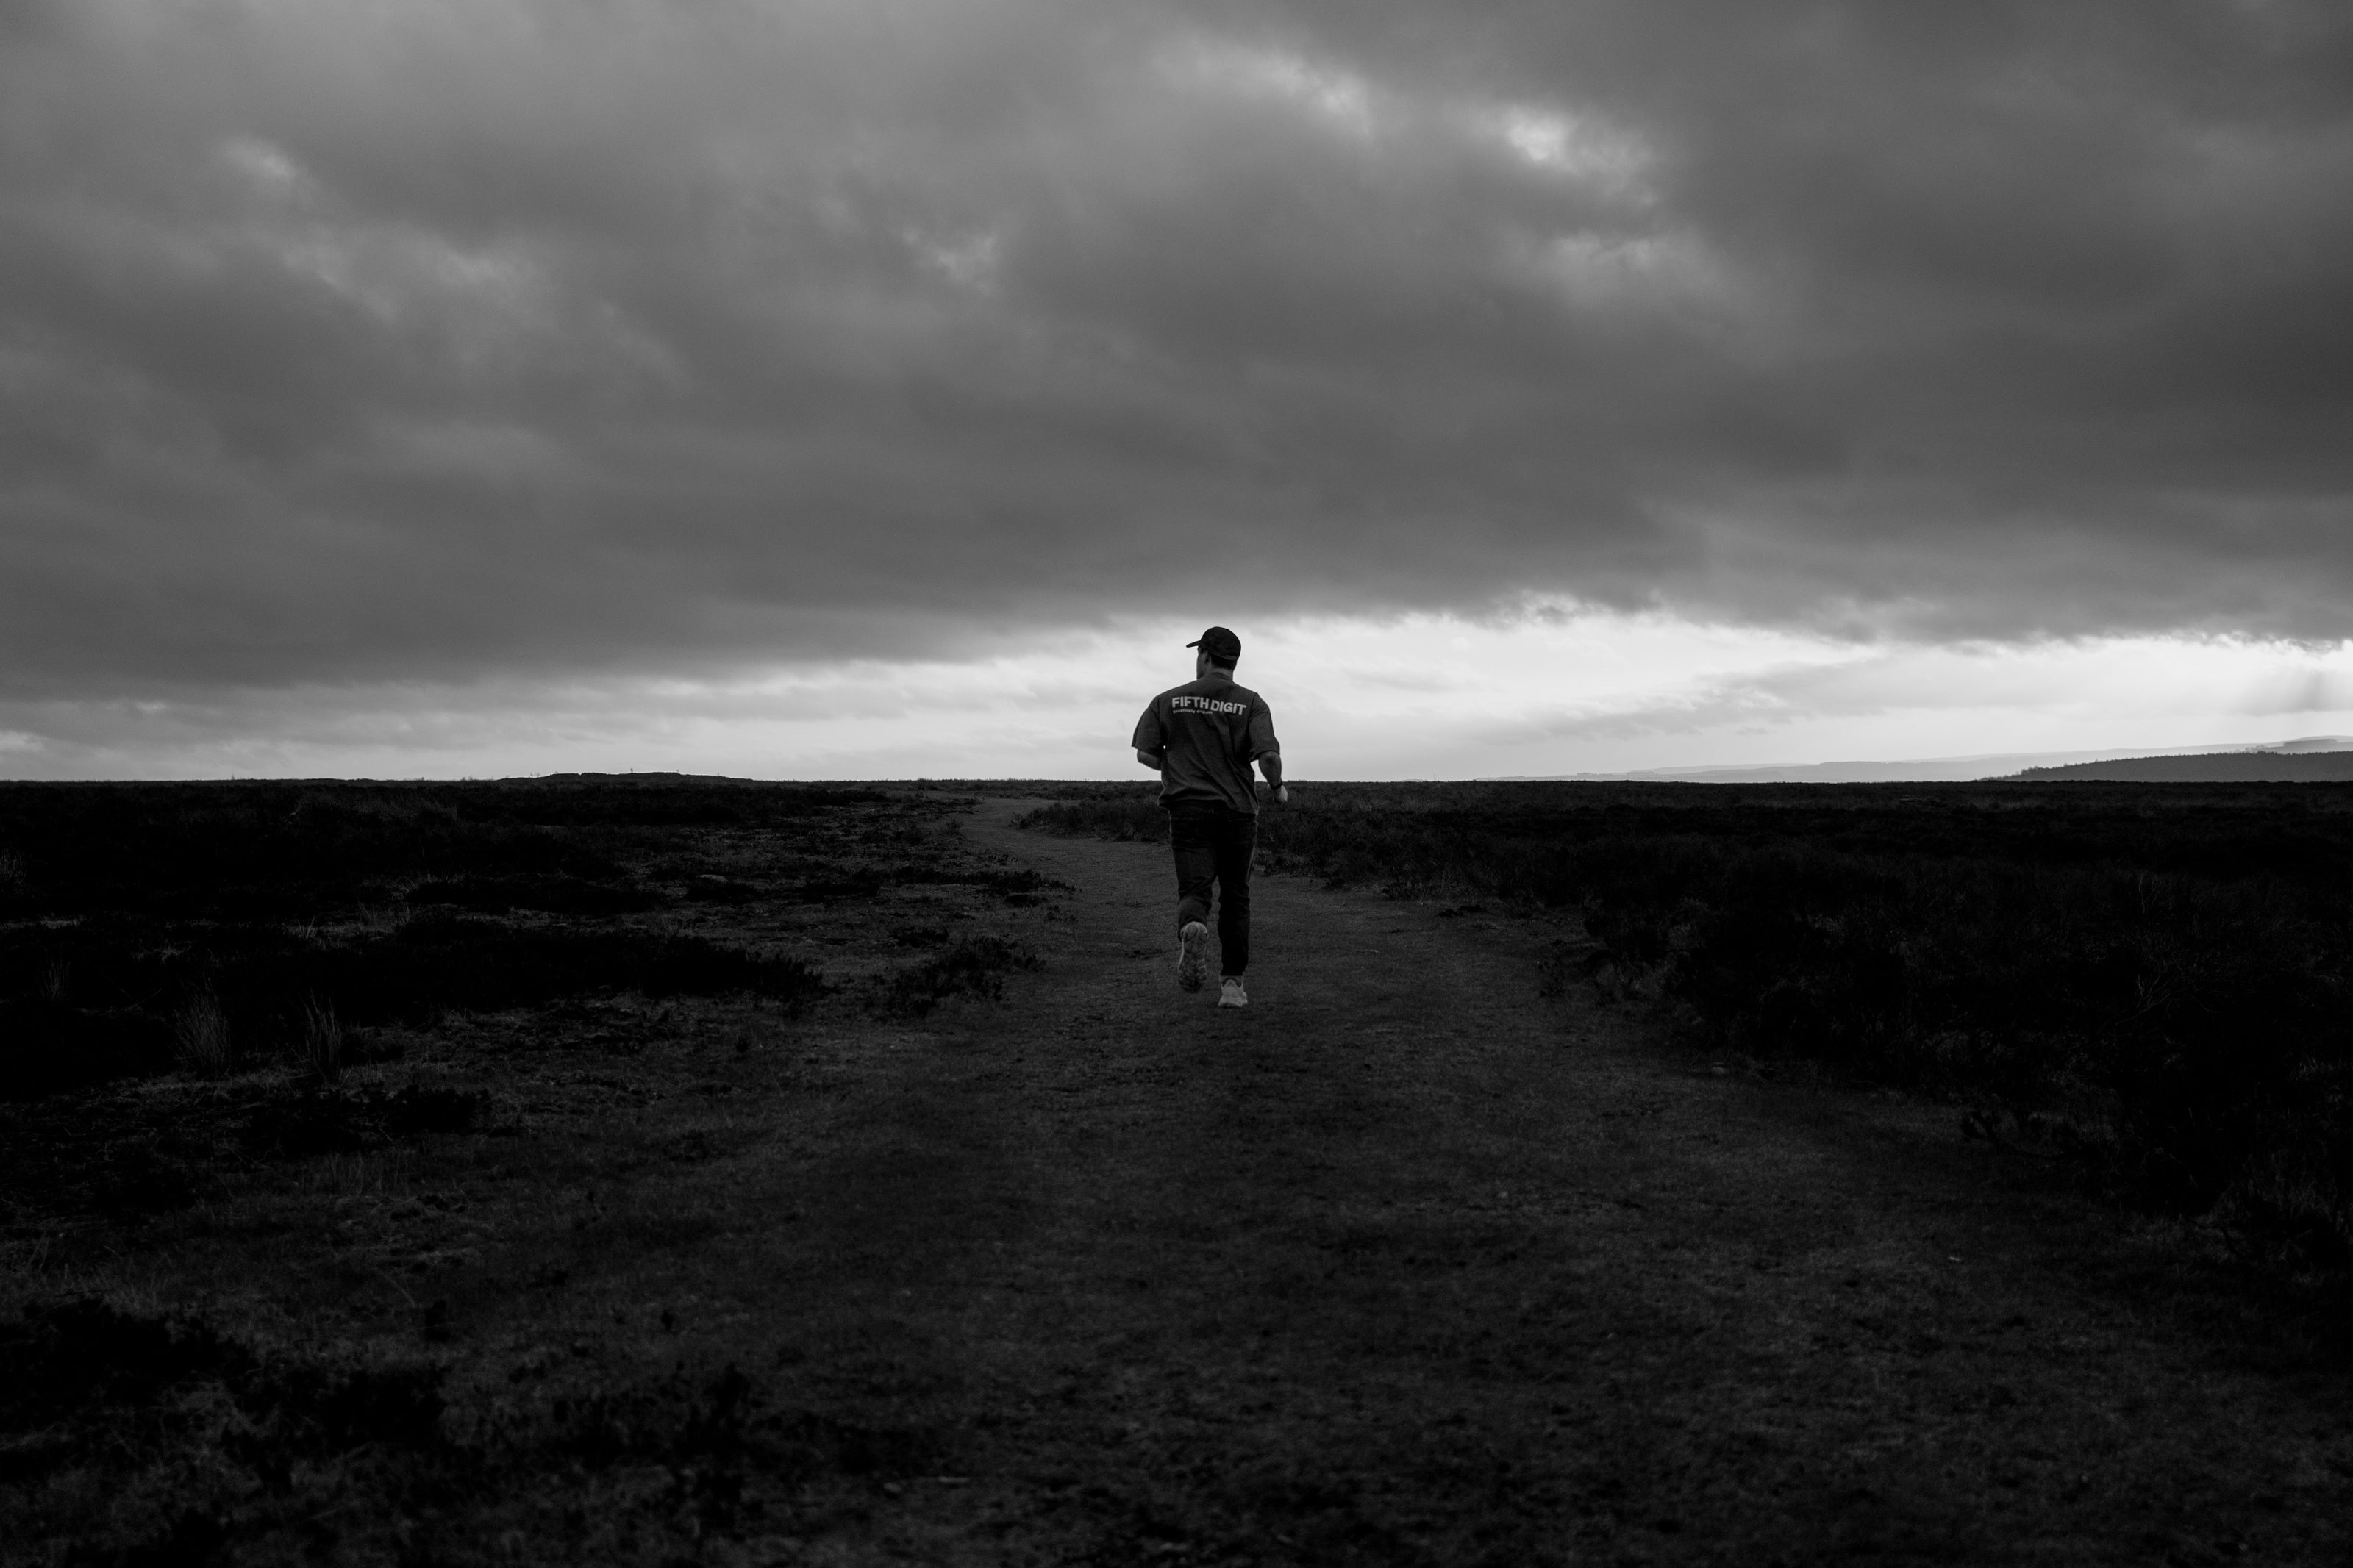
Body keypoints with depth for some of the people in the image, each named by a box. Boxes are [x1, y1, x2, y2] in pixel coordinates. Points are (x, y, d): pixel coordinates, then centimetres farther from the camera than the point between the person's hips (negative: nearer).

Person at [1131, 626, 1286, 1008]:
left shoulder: (1169, 700, 6)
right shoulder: (1251, 703, 1)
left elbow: (1145, 753, 2)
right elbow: (1268, 755, -13)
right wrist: (1278, 787, 7)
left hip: (1188, 808, 0)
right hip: (1237, 810, 0)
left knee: (1193, 889, -4)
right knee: (1235, 897, 12)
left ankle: (1192, 928, -39)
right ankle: (1232, 984, 11)